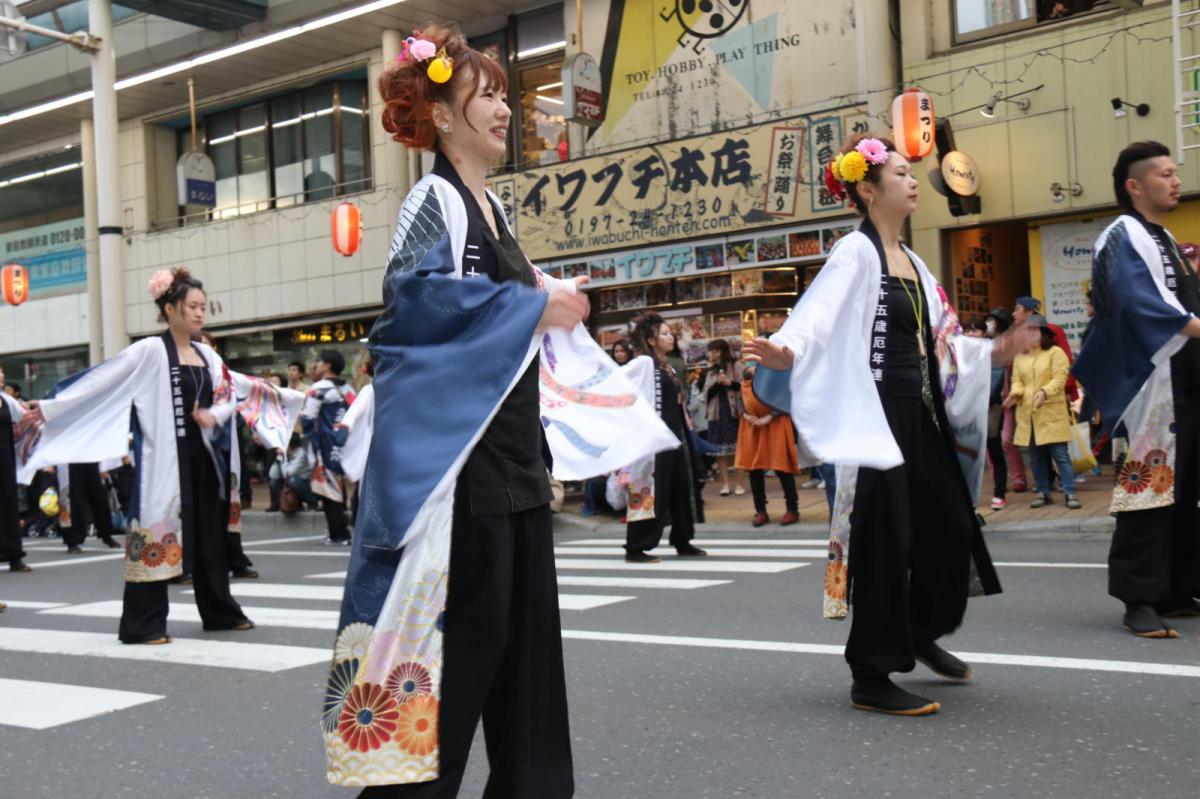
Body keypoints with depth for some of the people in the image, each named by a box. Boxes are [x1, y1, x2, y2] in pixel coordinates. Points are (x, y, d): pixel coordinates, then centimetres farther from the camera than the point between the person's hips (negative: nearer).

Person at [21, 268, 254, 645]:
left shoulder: (207, 355, 11)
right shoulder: (150, 351, -8)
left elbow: (228, 395, 11)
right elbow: (99, 381, -11)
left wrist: (214, 415, -10)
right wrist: (50, 407, -15)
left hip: (201, 455, 7)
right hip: (164, 457, -6)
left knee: (209, 534, 13)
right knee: (156, 532, -5)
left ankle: (220, 611, 24)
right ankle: (143, 623, 1)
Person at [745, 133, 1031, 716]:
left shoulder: (910, 260, 15)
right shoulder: (856, 253, -11)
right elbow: (819, 317, -27)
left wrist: (990, 352, 33)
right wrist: (786, 353, -45)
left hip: (922, 412, 9)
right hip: (877, 414, -9)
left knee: (951, 525, 13)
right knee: (885, 538, -5)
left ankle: (922, 633, 36)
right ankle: (871, 678, 6)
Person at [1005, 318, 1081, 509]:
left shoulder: (1056, 353, -1)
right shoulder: (1020, 357, 15)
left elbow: (1059, 379, -11)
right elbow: (1017, 380, 10)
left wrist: (1044, 392, -27)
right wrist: (1016, 392, -12)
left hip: (1052, 413, -5)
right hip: (1027, 414, 5)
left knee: (1060, 455, -7)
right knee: (1036, 456, 9)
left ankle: (1070, 493, -4)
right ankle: (1043, 492, 18)